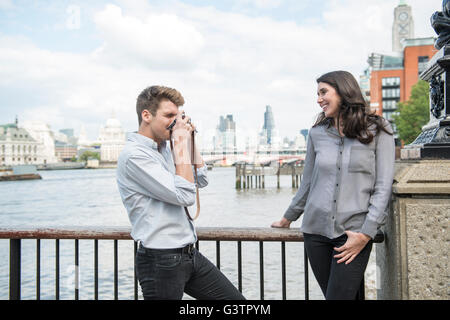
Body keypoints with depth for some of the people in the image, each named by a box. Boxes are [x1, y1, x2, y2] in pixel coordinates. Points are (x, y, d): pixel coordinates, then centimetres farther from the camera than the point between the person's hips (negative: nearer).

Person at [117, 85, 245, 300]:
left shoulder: (164, 149, 11)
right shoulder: (133, 155, -17)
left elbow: (202, 181, 18)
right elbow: (185, 195, -23)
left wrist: (190, 142, 9)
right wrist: (181, 144, -16)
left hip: (190, 255, 8)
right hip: (160, 261, -8)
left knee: (235, 299, 11)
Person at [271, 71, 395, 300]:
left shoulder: (378, 131, -1)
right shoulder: (317, 134, 8)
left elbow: (383, 186, -5)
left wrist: (366, 233, -12)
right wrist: (288, 218, 23)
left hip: (354, 232, -3)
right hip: (316, 229, 3)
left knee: (338, 295, -8)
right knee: (330, 293, 7)